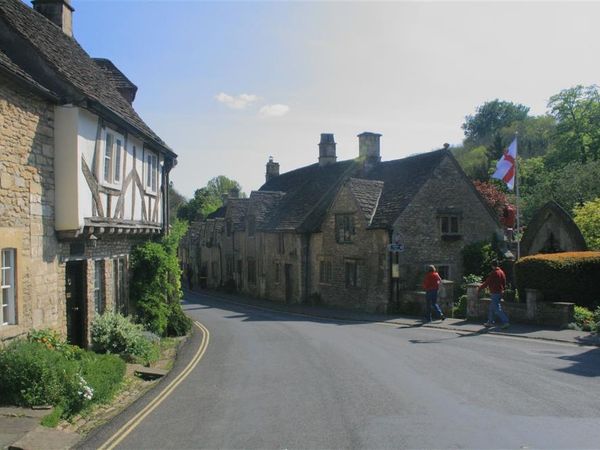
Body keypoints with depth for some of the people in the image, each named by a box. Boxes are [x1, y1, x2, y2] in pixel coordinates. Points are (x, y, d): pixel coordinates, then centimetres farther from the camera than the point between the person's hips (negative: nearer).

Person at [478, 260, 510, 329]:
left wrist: (479, 288, 0)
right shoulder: (502, 272, 7)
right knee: (491, 308, 17)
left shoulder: (493, 273, -17)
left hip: (495, 293, -9)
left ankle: (506, 322, -10)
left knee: (497, 309, -6)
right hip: (500, 292, 9)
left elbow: (487, 283, -13)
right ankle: (490, 322, 23)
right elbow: (504, 283, 14)